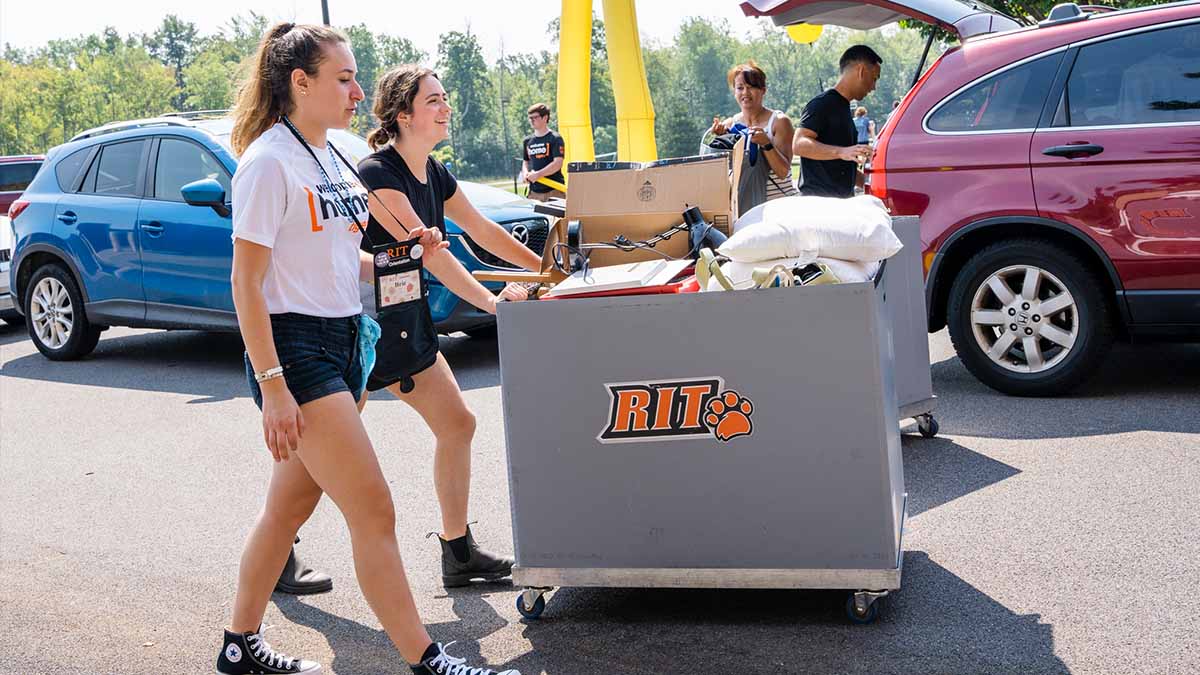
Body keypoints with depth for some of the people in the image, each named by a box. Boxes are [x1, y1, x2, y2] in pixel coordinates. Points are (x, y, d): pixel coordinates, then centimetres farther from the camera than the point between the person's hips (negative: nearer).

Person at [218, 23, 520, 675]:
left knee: (289, 506, 15)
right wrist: (272, 387, -20)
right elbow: (246, 283, -15)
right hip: (295, 351, -9)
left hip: (340, 345, 9)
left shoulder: (328, 158, 13)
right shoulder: (269, 162, -13)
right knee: (374, 512, -7)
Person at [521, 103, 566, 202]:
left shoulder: (556, 139, -4)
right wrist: (525, 173, 1)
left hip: (554, 191, -5)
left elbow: (558, 163, -12)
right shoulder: (527, 141, 15)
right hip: (534, 192, 5)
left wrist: (537, 174, -20)